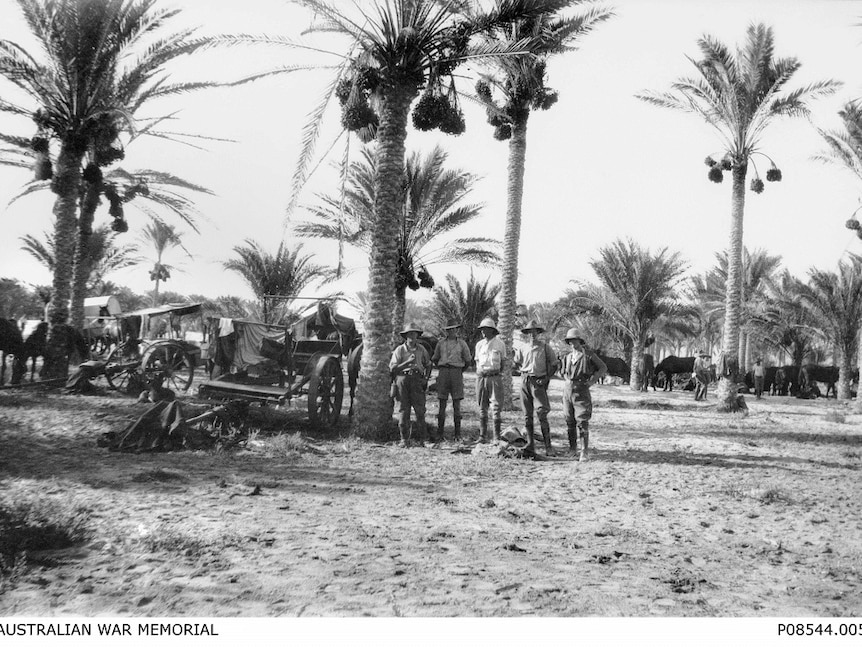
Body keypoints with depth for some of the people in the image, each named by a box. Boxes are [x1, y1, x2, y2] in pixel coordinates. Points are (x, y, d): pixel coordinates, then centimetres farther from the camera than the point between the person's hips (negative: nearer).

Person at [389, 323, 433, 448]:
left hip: (417, 380, 1)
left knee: (420, 410, -5)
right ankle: (404, 439, 5)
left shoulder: (421, 349, 12)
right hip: (403, 378, -1)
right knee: (404, 410, 0)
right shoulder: (399, 350, 4)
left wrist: (426, 378, 10)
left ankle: (421, 439, 1)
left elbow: (428, 365, 25)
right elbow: (392, 368, -4)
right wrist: (408, 362, -13)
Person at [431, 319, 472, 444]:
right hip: (443, 374, 1)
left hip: (456, 374, -1)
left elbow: (468, 360, 14)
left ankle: (457, 434, 5)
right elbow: (434, 359, 21)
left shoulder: (462, 343, 4)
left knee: (456, 405, -1)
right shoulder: (441, 343, 9)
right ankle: (439, 435, 3)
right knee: (442, 405, 0)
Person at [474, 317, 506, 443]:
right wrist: (479, 375, 8)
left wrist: (498, 374, 5)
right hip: (481, 377, 3)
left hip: (495, 377, -3)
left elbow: (502, 362, 10)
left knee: (496, 407, -6)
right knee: (482, 408, 6)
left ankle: (497, 436, -2)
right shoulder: (479, 344, 11)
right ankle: (483, 435, 12)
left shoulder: (499, 344, 3)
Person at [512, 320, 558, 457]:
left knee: (542, 415, -9)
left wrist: (546, 379, -2)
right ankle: (530, 445, 10)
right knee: (527, 416, 4)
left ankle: (548, 446, -2)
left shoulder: (545, 347, 1)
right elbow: (516, 364, 23)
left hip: (538, 382, -4)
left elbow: (554, 365, 5)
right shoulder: (522, 348, 12)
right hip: (525, 382, 4)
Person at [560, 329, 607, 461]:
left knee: (582, 421, -9)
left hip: (581, 391, -5)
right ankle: (572, 447, 22)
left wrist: (593, 381, -6)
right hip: (568, 390, 5)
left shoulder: (588, 355, -4)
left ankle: (585, 451, -6)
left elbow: (603, 368, 2)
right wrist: (568, 380, 11)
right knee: (569, 421, 8)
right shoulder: (567, 357, 12)